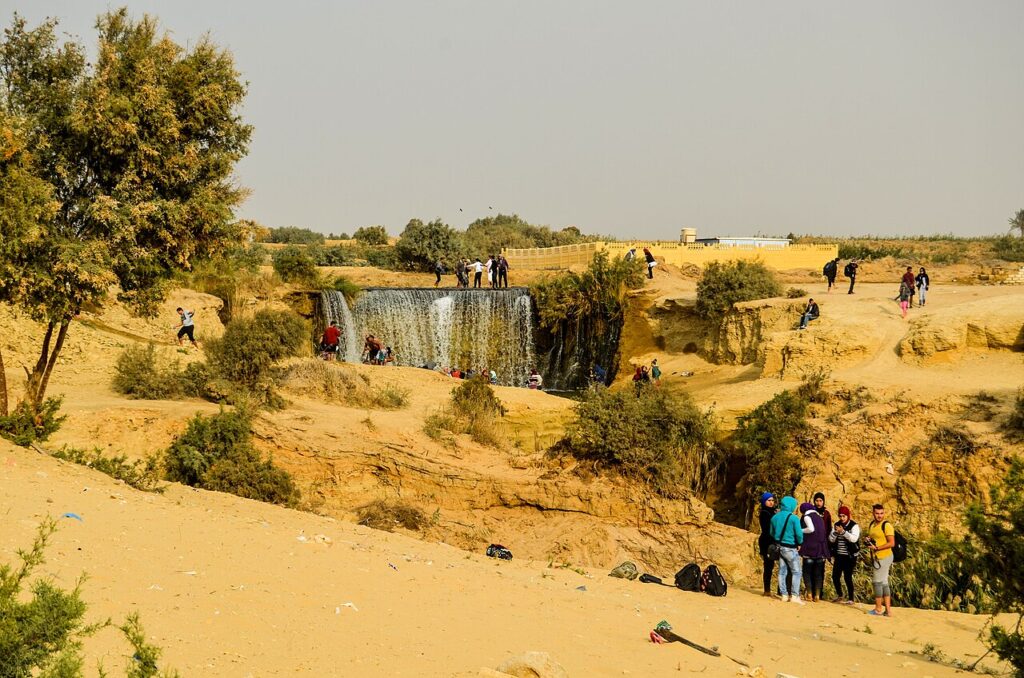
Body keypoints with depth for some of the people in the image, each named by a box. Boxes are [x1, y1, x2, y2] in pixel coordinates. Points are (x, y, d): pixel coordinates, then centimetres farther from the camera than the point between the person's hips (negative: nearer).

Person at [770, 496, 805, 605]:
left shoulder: (775, 517, 6)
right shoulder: (793, 518, -14)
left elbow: (772, 533, 14)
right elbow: (799, 534, -15)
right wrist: (799, 543, 3)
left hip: (780, 547, 6)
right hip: (790, 549, -6)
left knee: (782, 572, 11)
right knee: (796, 572, 0)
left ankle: (784, 594, 12)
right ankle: (794, 596, -8)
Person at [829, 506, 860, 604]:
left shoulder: (854, 526, -6)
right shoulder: (836, 525, 9)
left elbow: (854, 538, -22)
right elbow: (831, 539, 4)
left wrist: (843, 532, -29)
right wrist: (835, 532, -15)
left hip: (849, 556, -5)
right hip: (839, 556, 5)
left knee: (847, 577, -7)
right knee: (835, 576, 4)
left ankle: (850, 599, 6)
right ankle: (839, 596, 25)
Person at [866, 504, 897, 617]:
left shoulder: (886, 525, -14)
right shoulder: (872, 525, 12)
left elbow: (892, 543, -18)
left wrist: (876, 548, -21)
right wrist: (869, 541, 4)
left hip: (883, 557, -9)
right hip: (876, 557, 9)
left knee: (877, 582, -5)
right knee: (884, 583, 11)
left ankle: (878, 609, 3)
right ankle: (888, 610, 16)